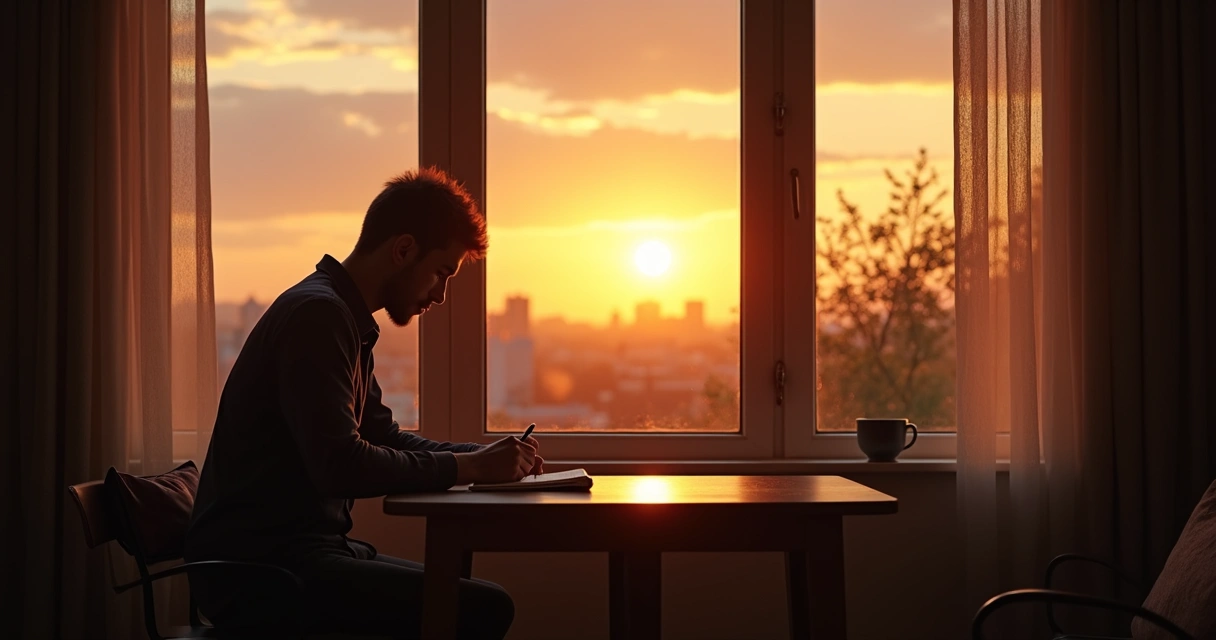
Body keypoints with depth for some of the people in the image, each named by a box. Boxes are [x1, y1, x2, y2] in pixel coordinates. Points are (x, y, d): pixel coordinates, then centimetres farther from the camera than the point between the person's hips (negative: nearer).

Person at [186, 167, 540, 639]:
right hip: (255, 570, -11)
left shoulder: (345, 318, 18)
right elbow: (340, 466, -25)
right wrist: (470, 466, -15)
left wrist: (490, 458, 7)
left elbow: (384, 438, 22)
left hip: (298, 550, 11)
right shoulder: (317, 315, -15)